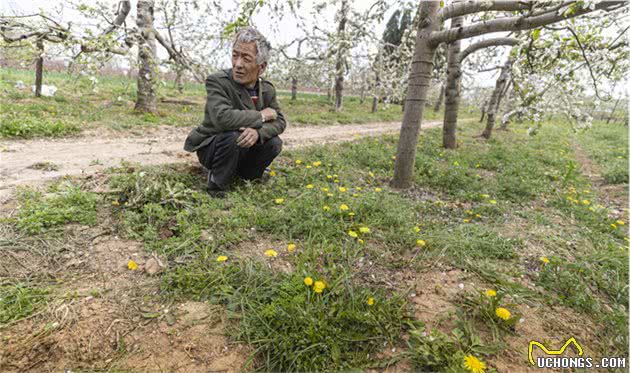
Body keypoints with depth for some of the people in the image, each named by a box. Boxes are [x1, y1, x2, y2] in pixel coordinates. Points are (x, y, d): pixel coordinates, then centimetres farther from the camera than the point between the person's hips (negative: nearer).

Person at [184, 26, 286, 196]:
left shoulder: (267, 89, -4)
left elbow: (280, 122, -6)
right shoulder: (217, 81, -23)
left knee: (274, 143, -15)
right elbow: (222, 118, -40)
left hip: (243, 149, 6)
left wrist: (258, 132, -30)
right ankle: (216, 187, -12)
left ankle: (244, 178, 11)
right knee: (232, 136, -35)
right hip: (211, 148, -6)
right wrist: (261, 116, -27)